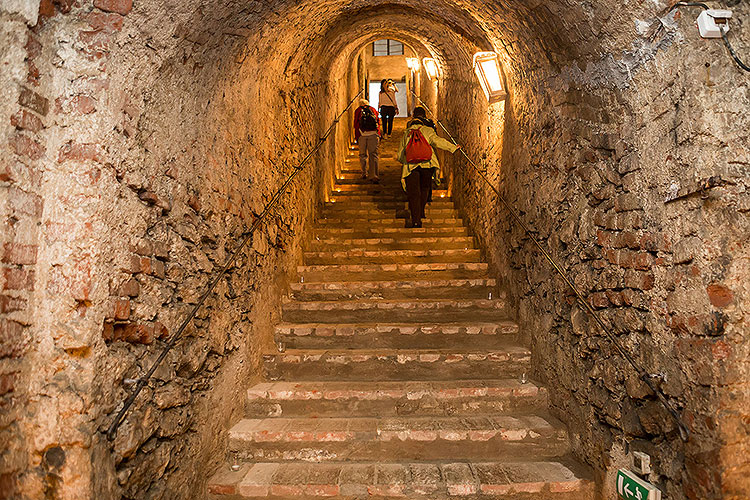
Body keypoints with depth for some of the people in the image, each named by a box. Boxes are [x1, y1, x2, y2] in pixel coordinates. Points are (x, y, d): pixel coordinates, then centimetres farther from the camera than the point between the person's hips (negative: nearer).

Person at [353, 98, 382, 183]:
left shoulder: (358, 111, 13)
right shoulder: (373, 109, 18)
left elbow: (356, 125, 8)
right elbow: (378, 123, 14)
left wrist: (356, 138, 11)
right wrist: (379, 136, 16)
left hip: (362, 134, 0)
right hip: (373, 134, 0)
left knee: (363, 154, 14)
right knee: (373, 155, -3)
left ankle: (364, 173, 17)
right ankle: (374, 176, -13)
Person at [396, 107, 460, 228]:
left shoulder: (407, 132, 11)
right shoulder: (428, 130, 2)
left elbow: (401, 151, 15)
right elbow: (438, 141, -10)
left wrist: (402, 161, 33)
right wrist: (453, 147, -6)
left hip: (411, 165, 0)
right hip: (427, 163, 0)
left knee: (413, 193, -2)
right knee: (424, 189, 22)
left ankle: (416, 220, -12)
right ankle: (421, 212, 34)